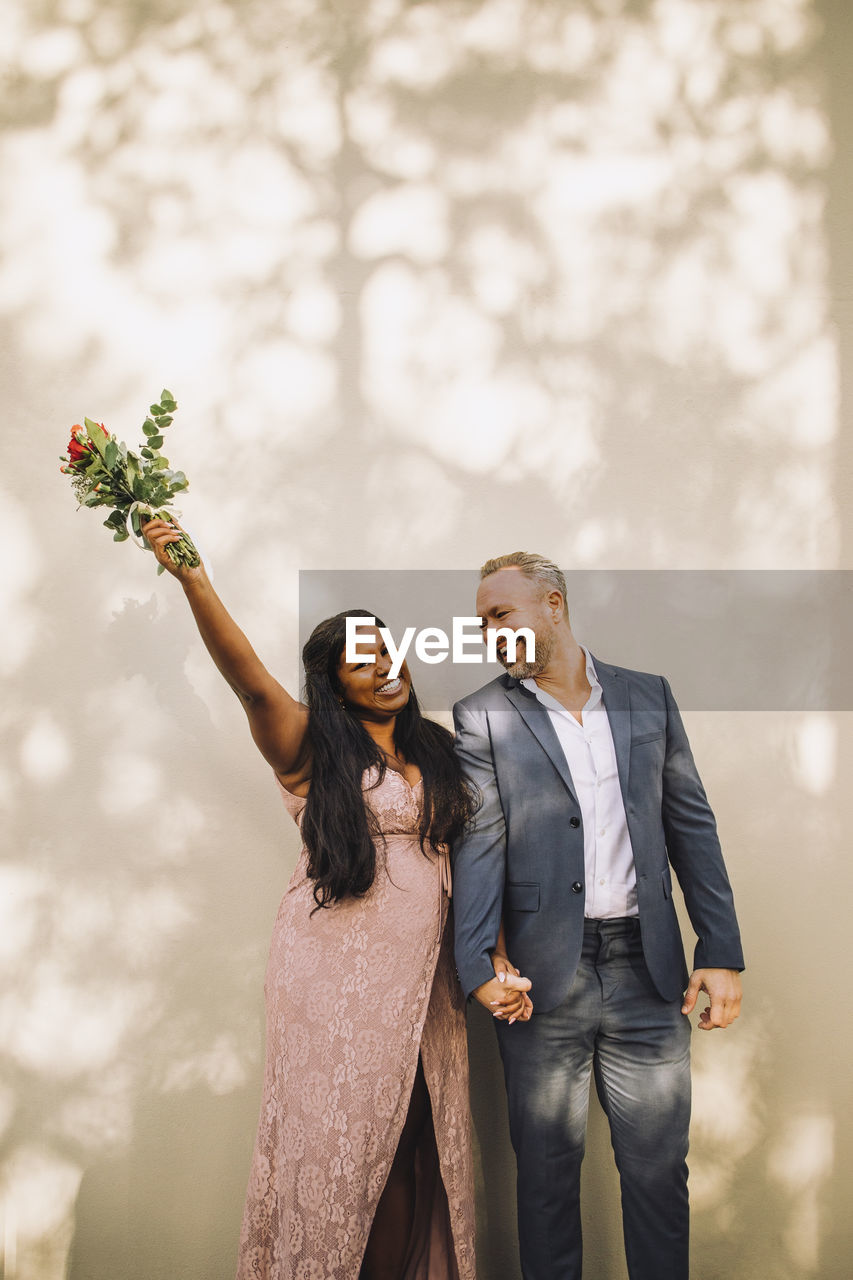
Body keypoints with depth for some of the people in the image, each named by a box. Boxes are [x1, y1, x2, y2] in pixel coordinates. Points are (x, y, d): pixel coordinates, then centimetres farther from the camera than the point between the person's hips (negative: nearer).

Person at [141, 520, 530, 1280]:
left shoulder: (436, 750, 13)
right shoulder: (313, 748, -1)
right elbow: (250, 679, -18)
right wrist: (193, 580, -33)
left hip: (423, 978, 4)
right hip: (334, 974, -4)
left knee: (408, 1152, 9)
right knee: (333, 1141, 3)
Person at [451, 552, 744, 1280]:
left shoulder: (648, 697, 8)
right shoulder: (485, 717, 2)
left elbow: (691, 826, 8)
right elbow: (480, 844, -7)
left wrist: (722, 953, 2)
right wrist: (479, 966, -20)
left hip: (649, 972, 2)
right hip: (543, 974, -1)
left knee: (658, 1169, 9)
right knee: (548, 1169, 9)